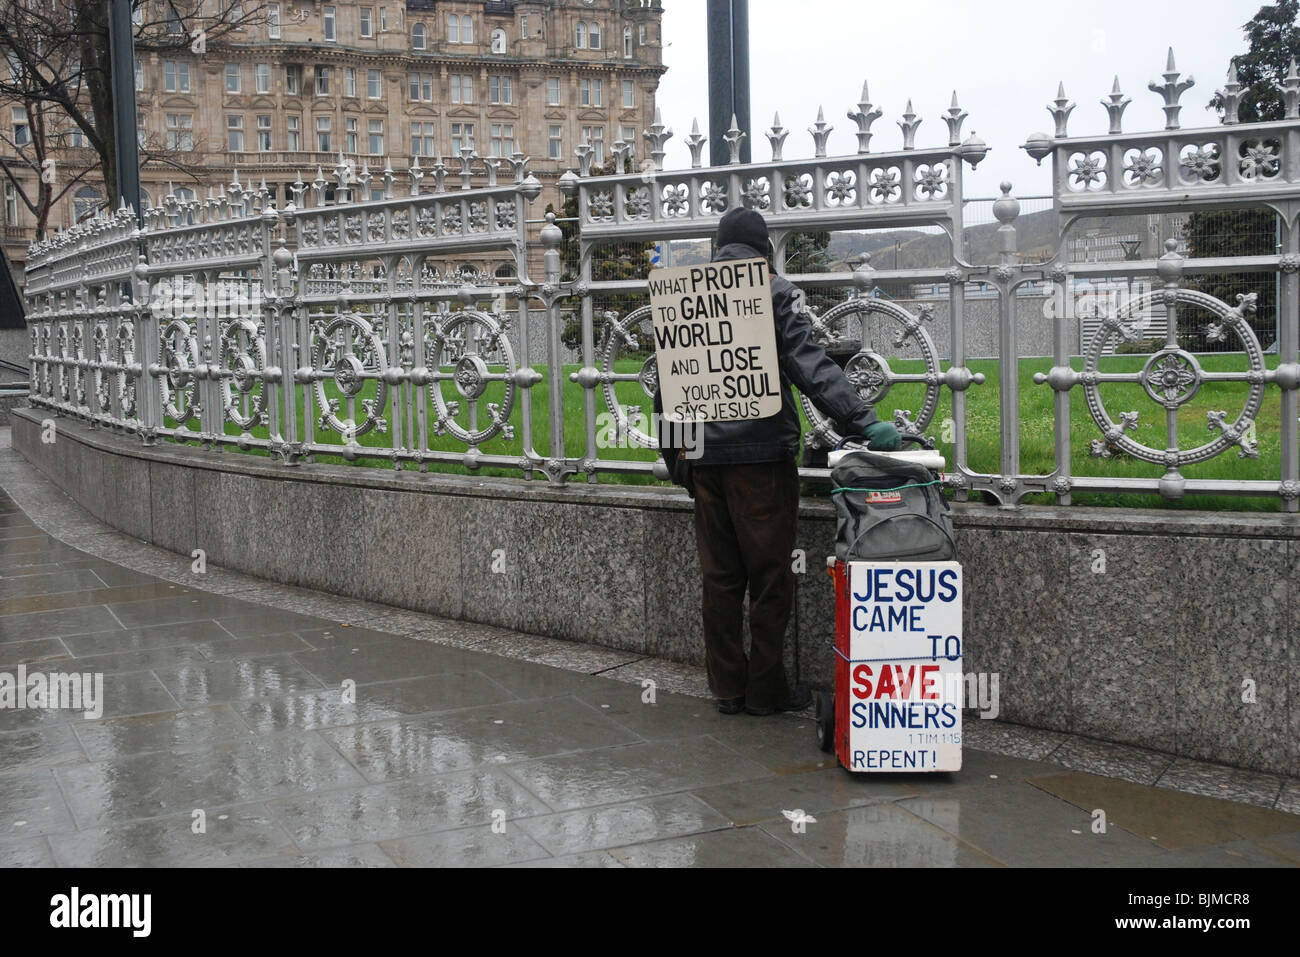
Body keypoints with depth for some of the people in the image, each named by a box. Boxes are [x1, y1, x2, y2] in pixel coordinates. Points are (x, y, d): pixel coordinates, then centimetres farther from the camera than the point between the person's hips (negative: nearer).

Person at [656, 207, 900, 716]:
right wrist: (863, 421, -20)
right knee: (770, 576, 3)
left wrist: (673, 455, 22)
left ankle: (728, 688, 17)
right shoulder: (772, 293, -4)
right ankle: (765, 689, 8)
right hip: (762, 454, -5)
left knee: (719, 576, 11)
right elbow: (812, 367, -16)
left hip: (705, 458, 5)